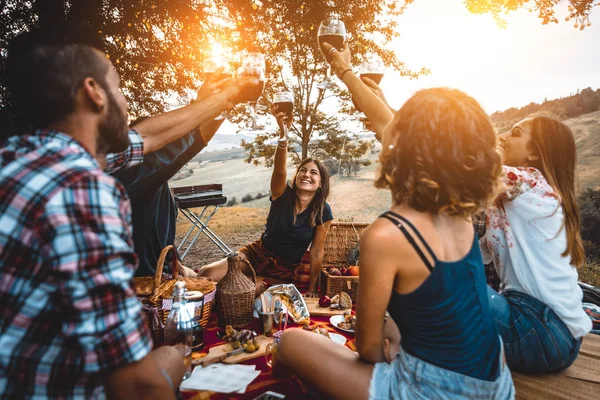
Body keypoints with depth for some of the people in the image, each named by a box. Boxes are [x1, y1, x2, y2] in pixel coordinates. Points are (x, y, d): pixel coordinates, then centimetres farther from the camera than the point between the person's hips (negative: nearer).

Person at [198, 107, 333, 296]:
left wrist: (312, 289, 1)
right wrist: (283, 133, -51)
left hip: (282, 272, 0)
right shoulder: (283, 194, -12)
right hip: (256, 254, 1)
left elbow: (316, 253, -4)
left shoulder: (323, 212, -11)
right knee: (207, 274, -20)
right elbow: (279, 170, -33)